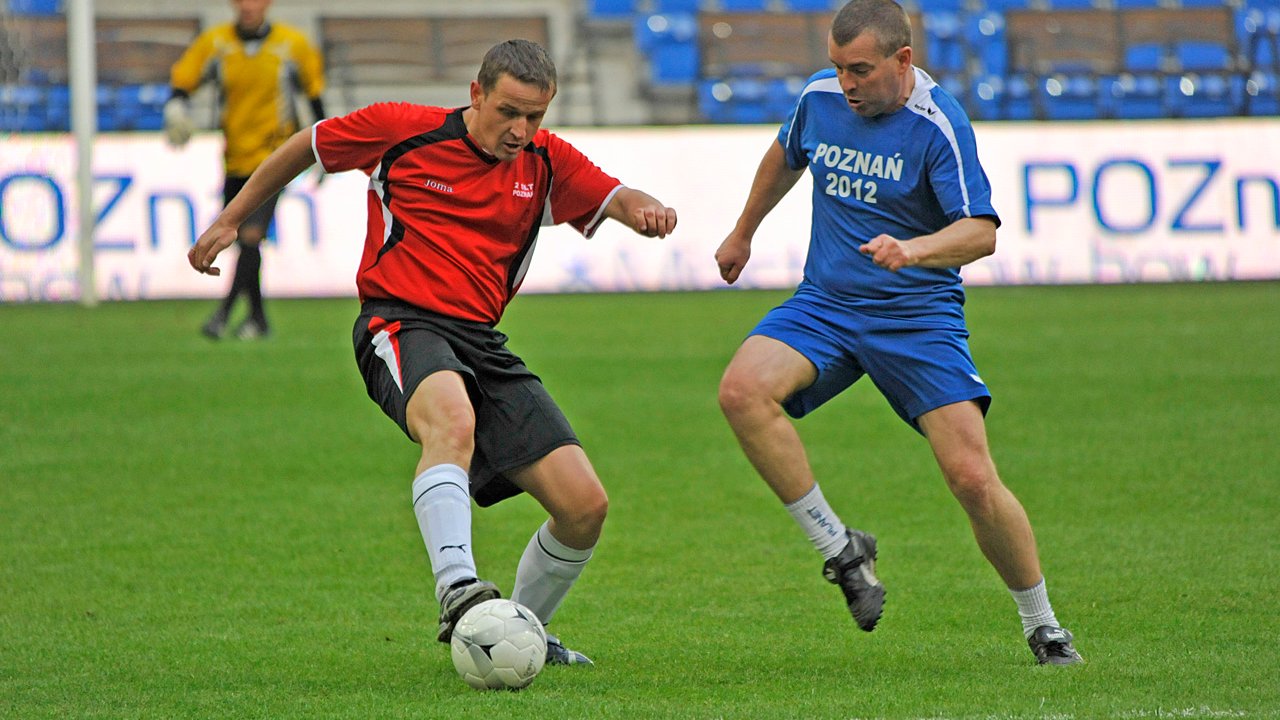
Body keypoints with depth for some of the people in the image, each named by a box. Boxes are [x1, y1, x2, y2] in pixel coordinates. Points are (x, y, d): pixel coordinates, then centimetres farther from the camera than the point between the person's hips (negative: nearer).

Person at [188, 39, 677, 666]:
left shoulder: (545, 162, 9)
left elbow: (616, 200, 4)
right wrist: (229, 220, 17)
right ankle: (456, 591, -53)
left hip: (481, 340, 5)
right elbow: (306, 147, 12)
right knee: (453, 420, -42)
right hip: (400, 324, -5)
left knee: (584, 506, -4)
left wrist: (647, 210, -22)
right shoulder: (401, 130, -2)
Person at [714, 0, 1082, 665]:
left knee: (973, 479, -14)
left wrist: (911, 250, -40)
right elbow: (785, 158, 25)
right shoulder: (820, 98, 2)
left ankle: (1043, 627, 9)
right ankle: (838, 547, -13)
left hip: (919, 314, -4)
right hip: (825, 304, 4)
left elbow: (980, 232, -21)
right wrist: (743, 234, 35)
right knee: (741, 391, -26)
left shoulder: (939, 125, -14)